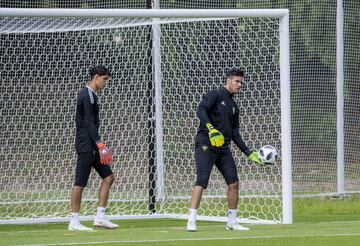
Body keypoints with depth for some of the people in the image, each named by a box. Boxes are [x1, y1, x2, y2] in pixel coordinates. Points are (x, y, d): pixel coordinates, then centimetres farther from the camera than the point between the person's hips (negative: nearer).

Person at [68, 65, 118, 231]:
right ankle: (74, 222, -4)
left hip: (92, 146, 10)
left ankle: (100, 217, 6)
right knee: (80, 182, -6)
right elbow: (89, 123, -20)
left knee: (108, 177, 7)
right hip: (86, 146, -10)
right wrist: (100, 144, -25)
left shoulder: (89, 95, 18)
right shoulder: (87, 96, -13)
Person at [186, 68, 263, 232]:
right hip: (205, 145, -7)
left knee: (233, 183, 0)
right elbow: (200, 110, -18)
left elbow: (235, 134, 22)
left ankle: (232, 222, 10)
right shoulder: (215, 95, -1)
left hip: (224, 149, 7)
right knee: (201, 181, -17)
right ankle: (191, 221, -17)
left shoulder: (233, 106, 21)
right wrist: (210, 128, -33)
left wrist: (249, 153, 15)